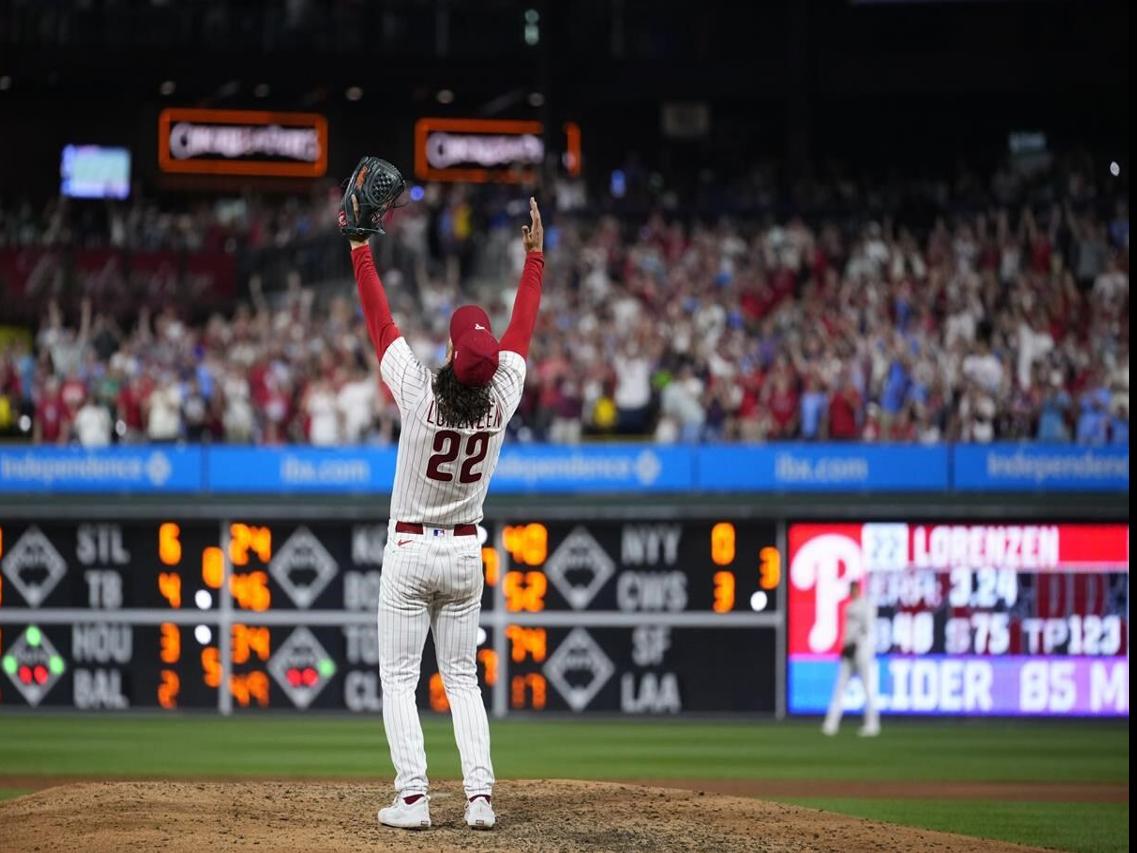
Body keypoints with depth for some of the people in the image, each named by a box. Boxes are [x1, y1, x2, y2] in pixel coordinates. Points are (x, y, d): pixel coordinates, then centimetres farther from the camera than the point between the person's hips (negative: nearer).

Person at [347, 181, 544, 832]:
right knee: (463, 679, 10)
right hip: (466, 553, 3)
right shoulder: (502, 399, -11)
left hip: (410, 552, -3)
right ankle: (480, 795, -3)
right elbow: (523, 329, 3)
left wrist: (361, 248, -5)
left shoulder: (419, 394, -20)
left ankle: (413, 796, -9)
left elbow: (382, 324, -13)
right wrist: (534, 256, 13)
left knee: (399, 679, 2)